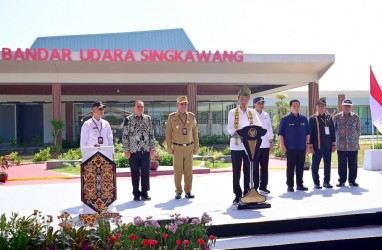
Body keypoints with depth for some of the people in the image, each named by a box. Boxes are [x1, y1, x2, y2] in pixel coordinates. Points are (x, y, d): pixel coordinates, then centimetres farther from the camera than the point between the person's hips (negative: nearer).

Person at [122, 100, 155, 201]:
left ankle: (145, 193, 16)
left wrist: (152, 148, 6)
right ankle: (136, 194, 16)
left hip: (146, 150, 3)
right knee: (135, 173, 5)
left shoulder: (148, 118, 7)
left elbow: (151, 134, 11)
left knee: (145, 172, 5)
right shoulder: (128, 119, -2)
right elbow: (125, 136, -3)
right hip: (133, 150, -3)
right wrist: (126, 150, -6)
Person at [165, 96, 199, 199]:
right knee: (178, 171, 1)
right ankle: (178, 191, 11)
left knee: (188, 170, 4)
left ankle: (188, 191, 12)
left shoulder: (191, 116, 6)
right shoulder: (172, 117, 0)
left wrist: (196, 146, 7)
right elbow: (168, 132, 1)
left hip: (189, 147, 2)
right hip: (177, 147, -2)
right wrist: (169, 147, -3)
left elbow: (195, 132, 10)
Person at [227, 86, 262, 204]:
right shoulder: (232, 112, 3)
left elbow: (259, 125, -1)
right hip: (236, 145, -2)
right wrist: (237, 132, -26)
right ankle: (237, 195, 9)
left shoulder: (253, 113, 10)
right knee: (236, 171, 2)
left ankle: (247, 193, 16)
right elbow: (229, 128, -5)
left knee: (248, 170, 7)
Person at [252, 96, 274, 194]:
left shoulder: (266, 115, 12)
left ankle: (263, 186, 16)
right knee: (255, 167, 1)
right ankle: (254, 187, 7)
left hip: (265, 145, 5)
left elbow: (270, 129, 15)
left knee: (264, 166, 8)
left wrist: (271, 141, 10)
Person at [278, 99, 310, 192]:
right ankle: (290, 185, 8)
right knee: (290, 167, 1)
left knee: (300, 167, 8)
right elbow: (281, 133, -4)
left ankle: (300, 184, 17)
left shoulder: (304, 119, 9)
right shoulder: (285, 119, -2)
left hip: (302, 147, 4)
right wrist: (282, 145, -9)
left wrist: (308, 143, 8)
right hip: (290, 148, -4)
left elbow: (307, 133, 14)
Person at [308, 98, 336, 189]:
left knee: (327, 165, 10)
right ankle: (316, 183, 10)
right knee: (315, 165, 1)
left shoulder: (329, 118, 10)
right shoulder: (312, 118, -2)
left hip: (328, 146, 4)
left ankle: (326, 181, 20)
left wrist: (333, 144, 8)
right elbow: (310, 133, -5)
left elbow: (333, 132, 12)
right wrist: (310, 146, -9)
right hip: (317, 146, -4)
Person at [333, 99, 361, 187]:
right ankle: (341, 180, 14)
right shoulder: (337, 117, 3)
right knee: (342, 164, 4)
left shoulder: (355, 117, 5)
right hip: (341, 145, -1)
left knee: (353, 164, 5)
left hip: (353, 145, 1)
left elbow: (358, 130, 10)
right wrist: (336, 139, 3)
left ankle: (352, 180, 15)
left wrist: (356, 139, 6)